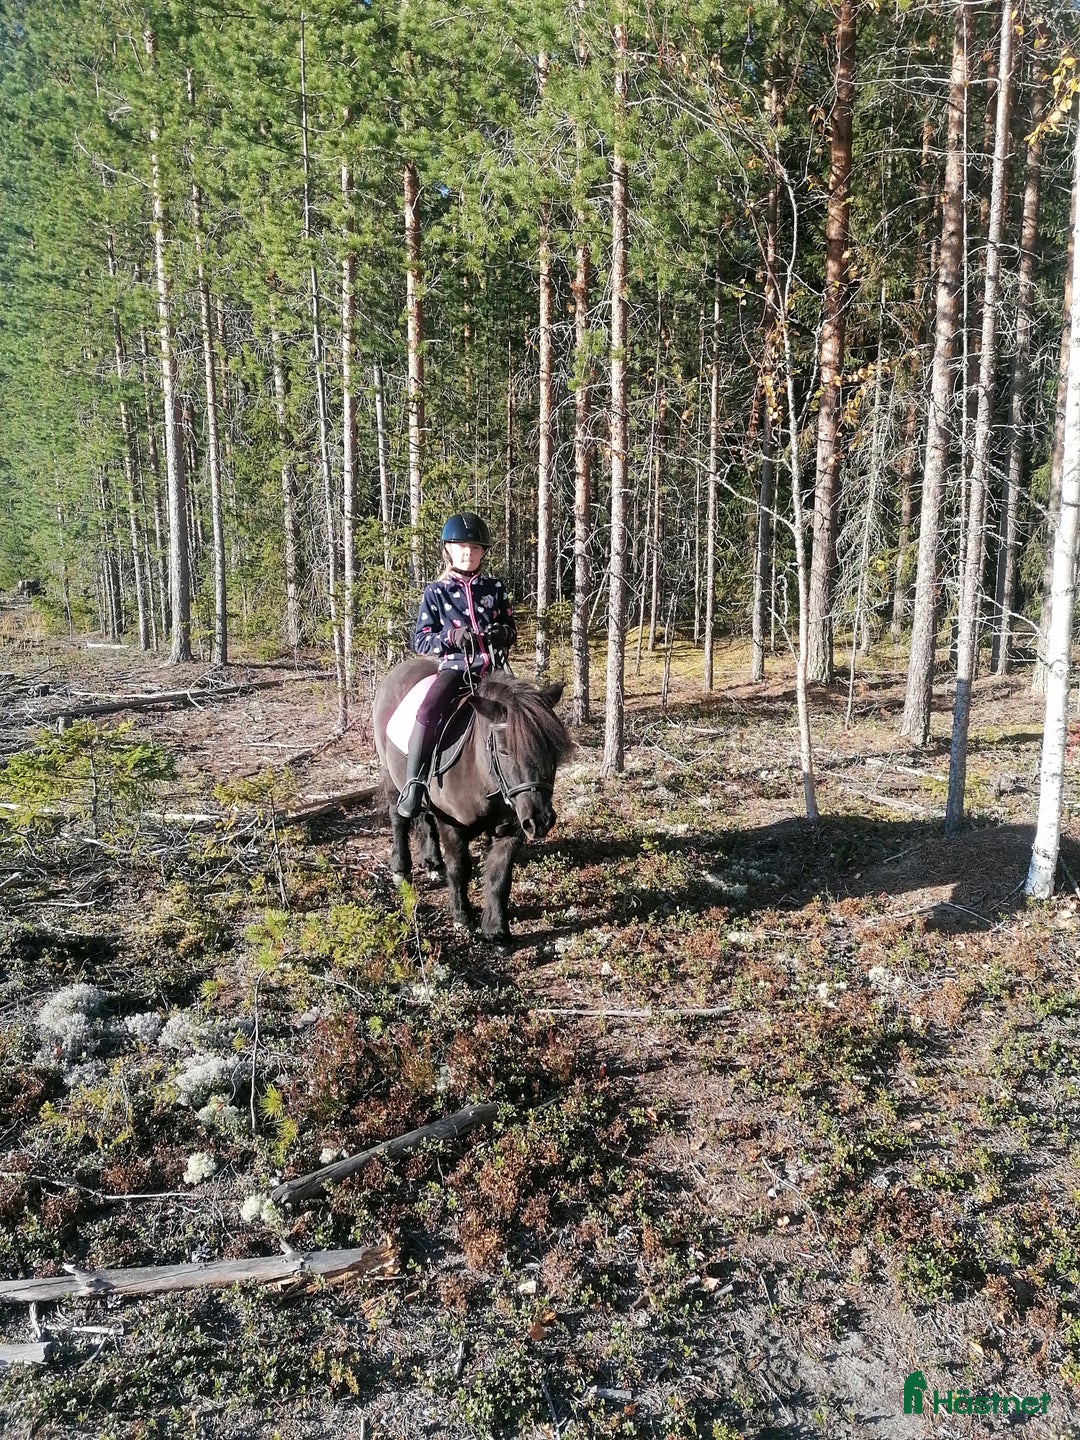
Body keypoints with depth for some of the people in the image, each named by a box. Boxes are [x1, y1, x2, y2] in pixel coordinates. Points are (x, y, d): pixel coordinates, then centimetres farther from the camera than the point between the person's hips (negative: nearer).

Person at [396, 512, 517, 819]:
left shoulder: (494, 588, 11)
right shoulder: (435, 592, 5)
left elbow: (511, 630, 17)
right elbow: (420, 641, 3)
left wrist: (502, 634, -8)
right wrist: (451, 636, -15)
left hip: (493, 668, 3)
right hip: (455, 666, -3)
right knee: (429, 711, -30)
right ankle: (412, 783, -24)